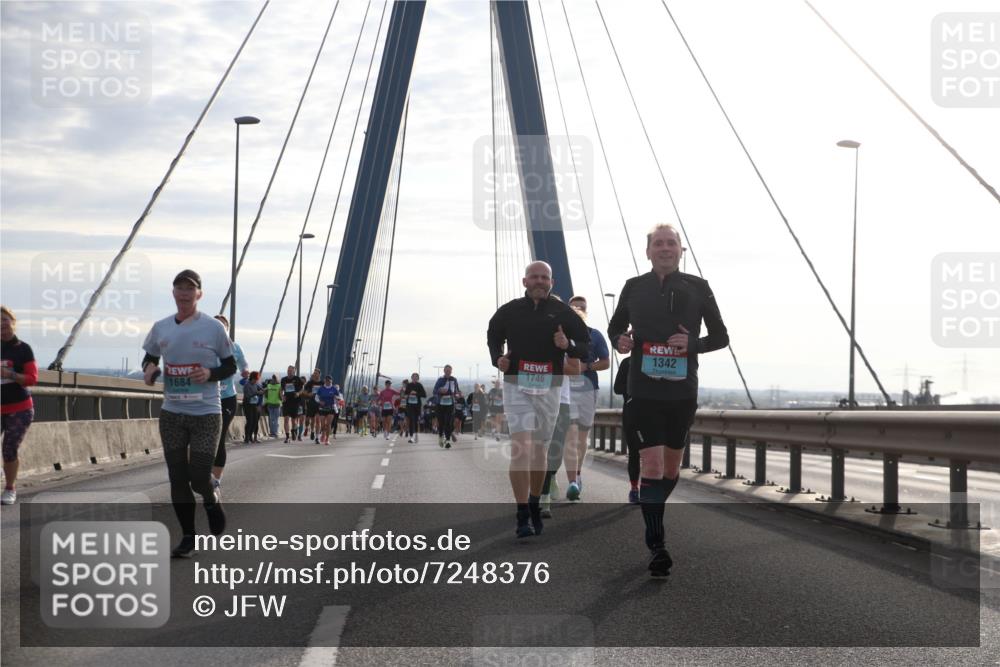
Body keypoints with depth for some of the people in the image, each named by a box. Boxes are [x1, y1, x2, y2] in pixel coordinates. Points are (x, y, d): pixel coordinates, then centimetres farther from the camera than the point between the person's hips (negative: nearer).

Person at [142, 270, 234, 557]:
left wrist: (211, 374, -18)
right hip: (171, 414, 4)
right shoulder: (161, 328, 6)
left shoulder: (213, 328, -5)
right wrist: (149, 369, -4)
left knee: (199, 478, -8)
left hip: (206, 414, -4)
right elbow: (150, 358, 19)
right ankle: (187, 537, 17)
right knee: (177, 478, 6)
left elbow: (231, 365, 2)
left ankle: (211, 499, 28)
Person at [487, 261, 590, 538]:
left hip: (549, 388, 2)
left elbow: (586, 346, 7)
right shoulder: (509, 311, 4)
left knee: (539, 449, 12)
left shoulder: (563, 312, 3)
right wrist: (497, 358, 3)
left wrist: (568, 345, -14)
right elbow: (493, 336, 22)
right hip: (516, 385, -2)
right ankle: (522, 517, -16)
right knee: (521, 447, -14)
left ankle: (534, 504, 31)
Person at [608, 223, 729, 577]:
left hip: (683, 391, 2)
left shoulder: (697, 288, 3)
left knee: (672, 466, 14)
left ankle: (651, 517, 41)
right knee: (652, 465, -12)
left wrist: (693, 343, -13)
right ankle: (656, 546, -10)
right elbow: (615, 326, 18)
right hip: (644, 390, -2)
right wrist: (619, 340, -6)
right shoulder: (634, 287, 4)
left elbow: (720, 336, 7)